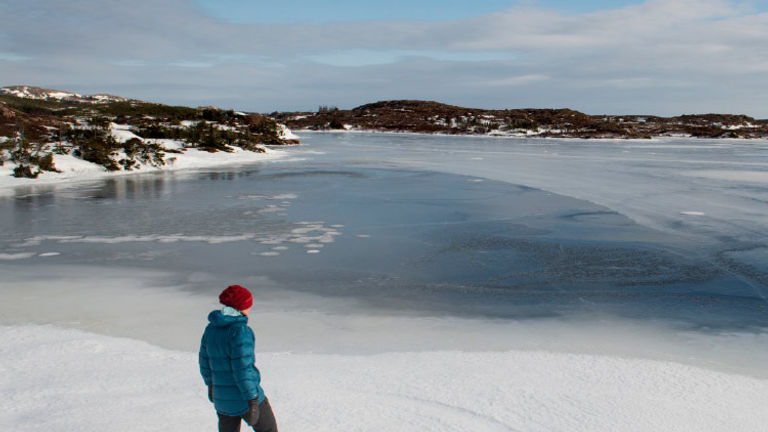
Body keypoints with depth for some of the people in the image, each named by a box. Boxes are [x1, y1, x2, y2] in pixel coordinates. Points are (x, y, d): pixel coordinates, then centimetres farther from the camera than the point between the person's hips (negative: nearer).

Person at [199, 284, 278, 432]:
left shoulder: (211, 328, 4)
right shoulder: (240, 330, -20)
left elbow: (205, 362, 15)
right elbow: (243, 368, -23)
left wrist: (210, 384, 30)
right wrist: (252, 401, -18)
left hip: (221, 396, 7)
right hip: (244, 396, -7)